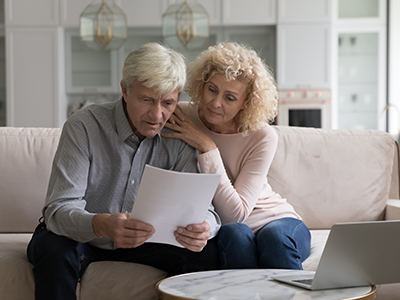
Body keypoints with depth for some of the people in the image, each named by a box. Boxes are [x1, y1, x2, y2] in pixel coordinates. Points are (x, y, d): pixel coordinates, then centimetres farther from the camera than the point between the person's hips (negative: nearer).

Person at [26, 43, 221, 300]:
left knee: (207, 250, -20)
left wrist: (203, 227, -43)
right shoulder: (84, 127, -21)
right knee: (55, 249, -36)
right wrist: (102, 225, -52)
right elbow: (59, 209, -29)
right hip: (83, 238, -2)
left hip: (142, 240, 3)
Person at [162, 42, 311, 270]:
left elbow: (236, 213, -23)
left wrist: (207, 148, -25)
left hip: (276, 220, 0)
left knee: (274, 236, -34)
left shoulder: (263, 137, -14)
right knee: (235, 234, -33)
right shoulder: (181, 119, -10)